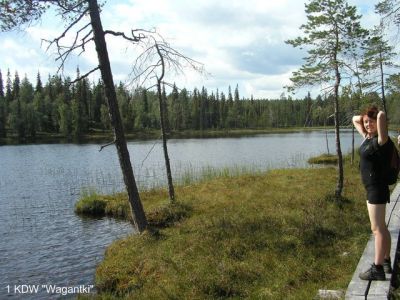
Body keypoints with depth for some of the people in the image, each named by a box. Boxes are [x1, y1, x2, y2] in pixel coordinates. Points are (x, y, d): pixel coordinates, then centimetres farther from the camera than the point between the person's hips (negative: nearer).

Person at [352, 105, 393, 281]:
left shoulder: (381, 140, -17)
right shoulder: (367, 137, 7)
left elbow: (381, 116, -35)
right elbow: (355, 119, 23)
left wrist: (378, 116, -13)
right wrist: (366, 117, 6)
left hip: (377, 189, -10)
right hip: (372, 188, 10)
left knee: (377, 229, -4)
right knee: (380, 227, 18)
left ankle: (377, 269, 4)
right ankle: (386, 262, 31)